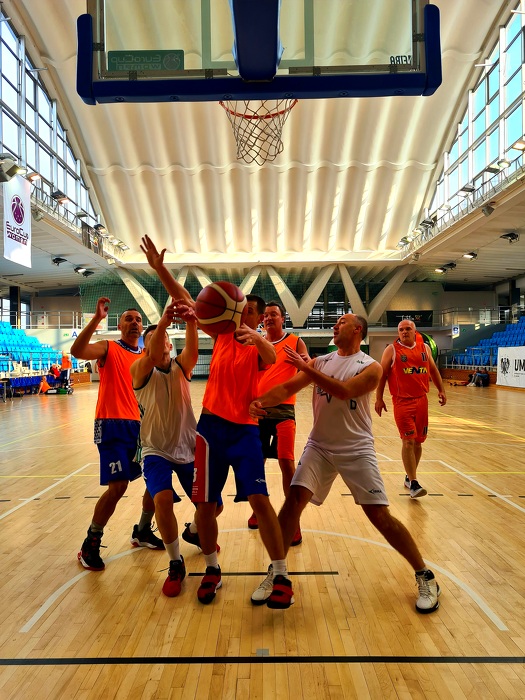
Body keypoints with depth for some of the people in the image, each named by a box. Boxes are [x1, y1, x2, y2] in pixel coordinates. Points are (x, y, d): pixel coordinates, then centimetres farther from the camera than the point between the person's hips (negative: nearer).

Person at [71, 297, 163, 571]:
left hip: (140, 425, 6)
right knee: (118, 486, -13)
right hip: (113, 425, -6)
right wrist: (97, 318, -30)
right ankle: (91, 544, 10)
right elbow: (77, 351, -22)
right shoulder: (109, 348, -2)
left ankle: (142, 532, 30)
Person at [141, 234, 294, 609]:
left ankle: (282, 577, 5)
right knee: (205, 504, 8)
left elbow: (271, 358, -27)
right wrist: (160, 268, -3)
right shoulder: (223, 334, 8)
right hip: (211, 427, 4)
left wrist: (256, 337, -48)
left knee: (260, 500, -9)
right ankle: (212, 570, 29)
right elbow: (186, 300, 5)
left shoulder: (258, 345, -1)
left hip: (244, 430, -3)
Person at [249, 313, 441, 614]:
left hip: (357, 450, -3)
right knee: (294, 501, -10)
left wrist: (307, 369, -27)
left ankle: (425, 577, 19)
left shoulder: (371, 367, -8)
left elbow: (345, 391, -26)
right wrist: (261, 401, -21)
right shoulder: (321, 361, 6)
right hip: (319, 446, 4)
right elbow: (287, 388, -3)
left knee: (380, 516, -3)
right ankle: (275, 572, 8)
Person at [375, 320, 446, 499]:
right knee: (408, 441, -10)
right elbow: (382, 374, -2)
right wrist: (379, 398, -6)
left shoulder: (425, 348, 10)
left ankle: (409, 477, 28)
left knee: (418, 442, 11)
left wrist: (441, 390, 13)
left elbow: (433, 370, 21)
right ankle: (413, 484, -6)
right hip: (402, 401, -5)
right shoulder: (392, 350, -2)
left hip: (421, 400, 5)